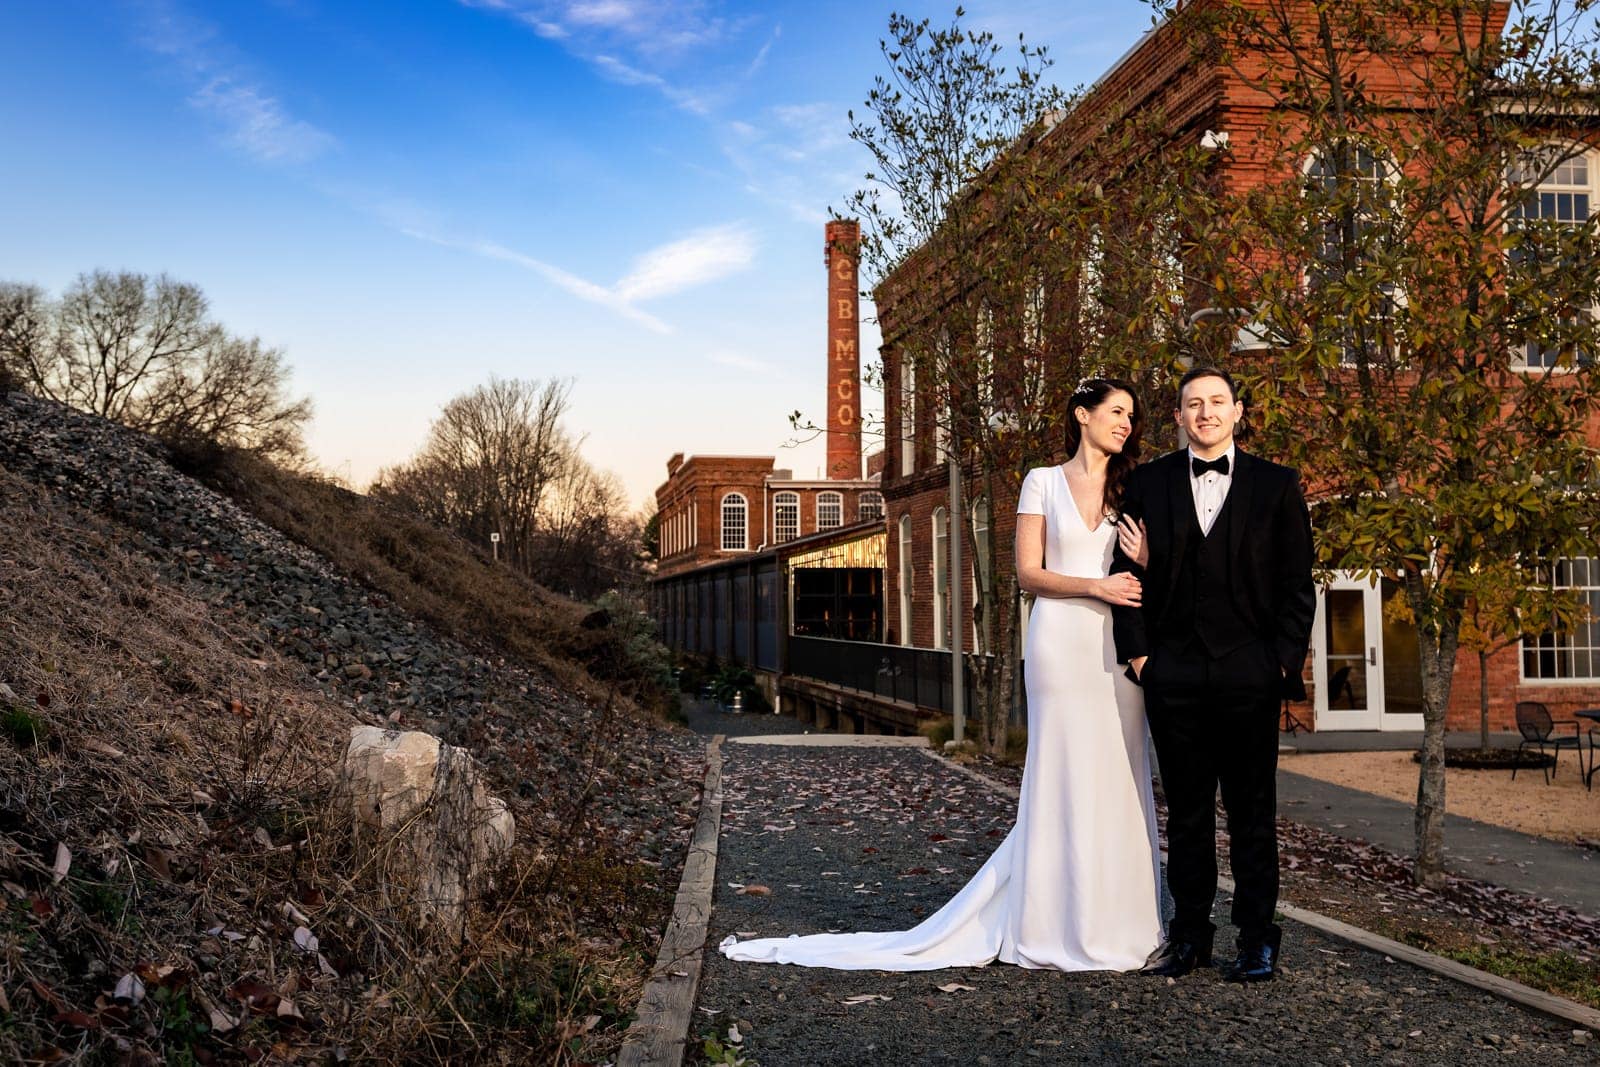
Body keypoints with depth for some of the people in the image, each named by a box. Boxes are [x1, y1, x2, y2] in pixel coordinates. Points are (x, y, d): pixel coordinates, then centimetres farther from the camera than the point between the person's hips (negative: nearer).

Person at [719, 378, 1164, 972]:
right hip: (1061, 641, -3)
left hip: (1120, 648, 4)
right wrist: (1095, 586, -14)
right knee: (1064, 779, -2)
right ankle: (1067, 926, 8)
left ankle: (1115, 919, 14)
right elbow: (1028, 573, -2)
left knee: (1117, 778, 4)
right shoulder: (1043, 482, 4)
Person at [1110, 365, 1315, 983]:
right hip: (1173, 673, 1)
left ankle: (1258, 938, 16)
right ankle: (1189, 933, 18)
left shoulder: (1277, 486, 6)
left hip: (1249, 672, -1)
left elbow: (1296, 584, 4)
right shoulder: (1148, 484, 8)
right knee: (1185, 810, 8)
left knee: (1252, 810, 6)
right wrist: (1137, 653, -1)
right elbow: (1130, 574, 7)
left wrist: (1285, 660, -4)